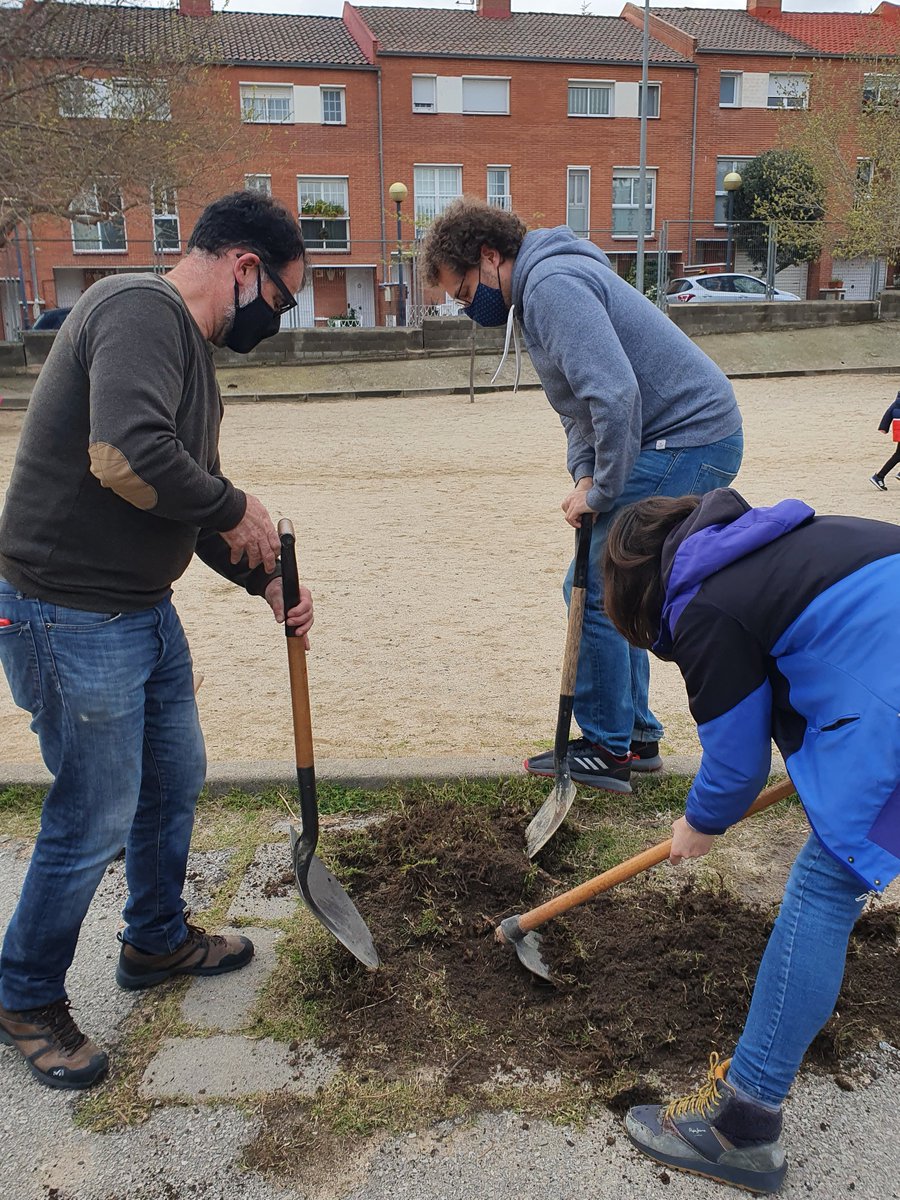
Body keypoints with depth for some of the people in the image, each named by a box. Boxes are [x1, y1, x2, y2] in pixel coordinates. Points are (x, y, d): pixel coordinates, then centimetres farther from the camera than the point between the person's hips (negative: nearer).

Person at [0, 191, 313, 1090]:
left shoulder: (191, 348, 14)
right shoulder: (142, 311, -18)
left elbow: (193, 504, 18)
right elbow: (126, 454, -35)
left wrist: (265, 581, 8)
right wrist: (234, 508, -19)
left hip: (145, 610, 10)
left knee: (175, 781, 21)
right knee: (93, 823, 3)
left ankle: (157, 941, 44)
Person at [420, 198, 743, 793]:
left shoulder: (552, 283, -17)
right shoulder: (542, 286, 17)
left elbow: (615, 393, -29)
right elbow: (582, 403, 17)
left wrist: (601, 491, -18)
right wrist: (586, 476, 0)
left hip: (686, 440, -10)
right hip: (697, 436, 10)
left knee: (594, 590, -5)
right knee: (612, 587, 14)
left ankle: (606, 749, 8)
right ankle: (636, 735, 25)